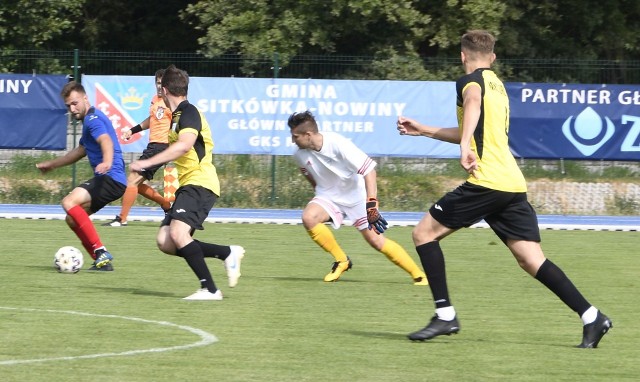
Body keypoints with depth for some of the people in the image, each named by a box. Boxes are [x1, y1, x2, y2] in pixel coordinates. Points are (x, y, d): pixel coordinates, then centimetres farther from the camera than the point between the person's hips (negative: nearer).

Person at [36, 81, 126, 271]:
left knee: (69, 202, -25)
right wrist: (51, 164, 49)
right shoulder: (89, 120, 22)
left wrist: (107, 162, -52)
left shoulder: (93, 118, -10)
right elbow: (80, 152, 38)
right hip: (106, 179, 11)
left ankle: (101, 253, -27)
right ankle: (102, 262, 13)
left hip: (111, 178, -11)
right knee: (72, 219, 16)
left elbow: (106, 140, -32)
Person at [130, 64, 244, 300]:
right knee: (165, 242, 0)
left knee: (178, 233, -27)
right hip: (188, 185, 10)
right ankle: (228, 253, 6)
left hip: (199, 183, -10)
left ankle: (209, 289, -23)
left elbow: (185, 145, -29)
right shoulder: (178, 115, 21)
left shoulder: (188, 112, -11)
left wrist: (148, 163, -30)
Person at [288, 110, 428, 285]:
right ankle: (341, 261, -6)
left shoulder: (337, 143, -28)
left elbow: (368, 168, -26)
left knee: (376, 240, -7)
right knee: (308, 217, -25)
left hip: (355, 195, -4)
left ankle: (419, 275, 7)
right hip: (329, 196, 4)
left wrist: (372, 202, -32)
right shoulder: (300, 155, -12)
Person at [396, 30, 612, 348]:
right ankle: (591, 316, -9)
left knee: (424, 233, 3)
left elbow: (473, 102, -26)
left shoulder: (470, 81, 0)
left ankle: (445, 315, -3)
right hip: (513, 185, 8)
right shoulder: (497, 85, 27)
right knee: (532, 260, 3)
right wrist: (423, 130, 44)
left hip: (485, 181, -8)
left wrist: (465, 147, -40)